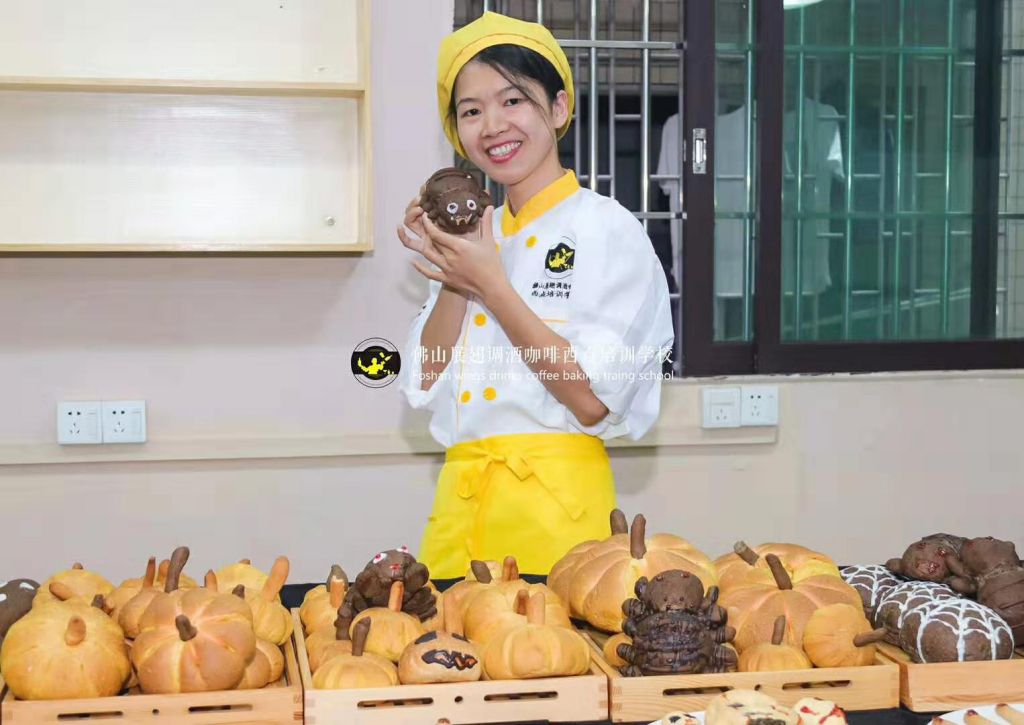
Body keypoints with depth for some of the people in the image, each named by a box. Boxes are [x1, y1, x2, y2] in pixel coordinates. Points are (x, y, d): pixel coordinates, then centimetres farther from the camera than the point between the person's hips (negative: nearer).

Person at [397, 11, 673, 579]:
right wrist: (454, 282, -6)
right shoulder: (475, 235, 12)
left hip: (555, 504, -5)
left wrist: (491, 287, -15)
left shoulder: (610, 231, -6)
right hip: (459, 502, 5)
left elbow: (593, 401, -14)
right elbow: (425, 384, 7)